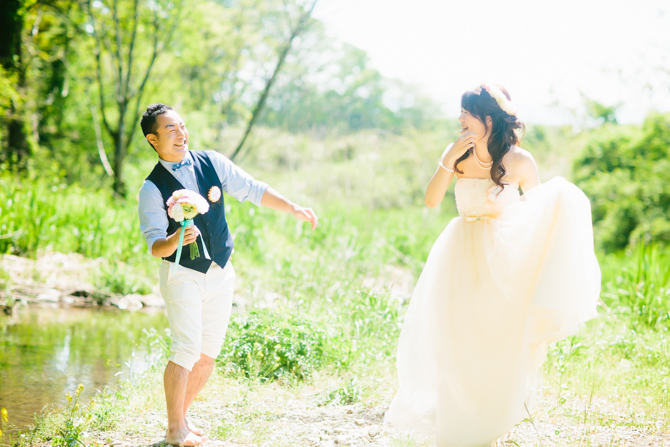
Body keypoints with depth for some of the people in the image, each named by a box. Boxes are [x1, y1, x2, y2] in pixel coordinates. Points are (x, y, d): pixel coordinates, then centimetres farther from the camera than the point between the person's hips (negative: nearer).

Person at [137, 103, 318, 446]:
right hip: (183, 275, -5)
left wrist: (293, 208, 1)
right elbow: (155, 246, -14)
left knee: (208, 352, 7)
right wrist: (176, 239, -35)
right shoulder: (152, 189, -10)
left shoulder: (211, 162, 2)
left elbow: (252, 189, 8)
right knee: (187, 348, -14)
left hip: (221, 273, 5)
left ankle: (181, 416, 23)